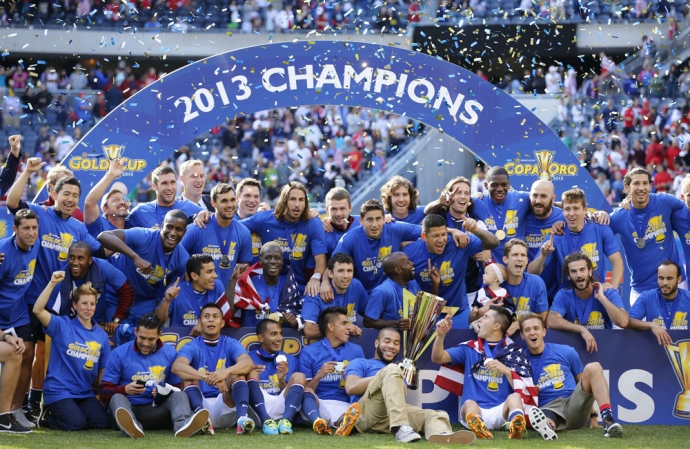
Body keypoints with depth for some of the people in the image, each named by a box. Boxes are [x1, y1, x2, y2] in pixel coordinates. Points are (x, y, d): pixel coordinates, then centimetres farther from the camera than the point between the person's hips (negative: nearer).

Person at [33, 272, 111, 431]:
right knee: (76, 423, -25)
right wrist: (52, 283, -27)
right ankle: (48, 416, 7)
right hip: (58, 391, -5)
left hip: (85, 393, 5)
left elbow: (103, 370, 13)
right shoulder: (62, 326, -4)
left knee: (104, 422, -14)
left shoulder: (102, 335, 8)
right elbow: (38, 310, -21)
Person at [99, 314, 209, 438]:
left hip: (156, 412, 2)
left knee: (180, 395, -22)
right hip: (128, 409, -1)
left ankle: (183, 425, -58)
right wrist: (125, 389, -22)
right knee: (117, 397, -31)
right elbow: (104, 393, -1)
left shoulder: (170, 353, 8)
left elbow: (178, 388, 9)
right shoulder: (119, 354, 2)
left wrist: (164, 394, -14)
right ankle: (131, 426, -66)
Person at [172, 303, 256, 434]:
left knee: (237, 372, -18)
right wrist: (206, 377, -38)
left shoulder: (231, 344, 8)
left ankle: (242, 417, -45)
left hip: (226, 405, 0)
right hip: (201, 404, 0)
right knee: (188, 374, -20)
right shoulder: (192, 347, 5)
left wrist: (226, 372, -37)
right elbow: (177, 366, -19)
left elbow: (248, 363, -14)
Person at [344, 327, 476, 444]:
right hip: (365, 416, -5)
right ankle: (401, 428, -43)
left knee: (436, 415, -18)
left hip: (392, 416, 5)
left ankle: (441, 435, -60)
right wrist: (386, 376, -1)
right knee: (392, 369, -23)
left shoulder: (396, 370, 37)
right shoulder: (360, 363, 22)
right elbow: (351, 388, 0)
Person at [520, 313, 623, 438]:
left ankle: (608, 420, -37)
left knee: (593, 367, -20)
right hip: (548, 409, -2)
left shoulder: (566, 352, 12)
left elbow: (584, 382, 20)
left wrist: (592, 415, 16)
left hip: (574, 405, 3)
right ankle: (547, 427, -77)